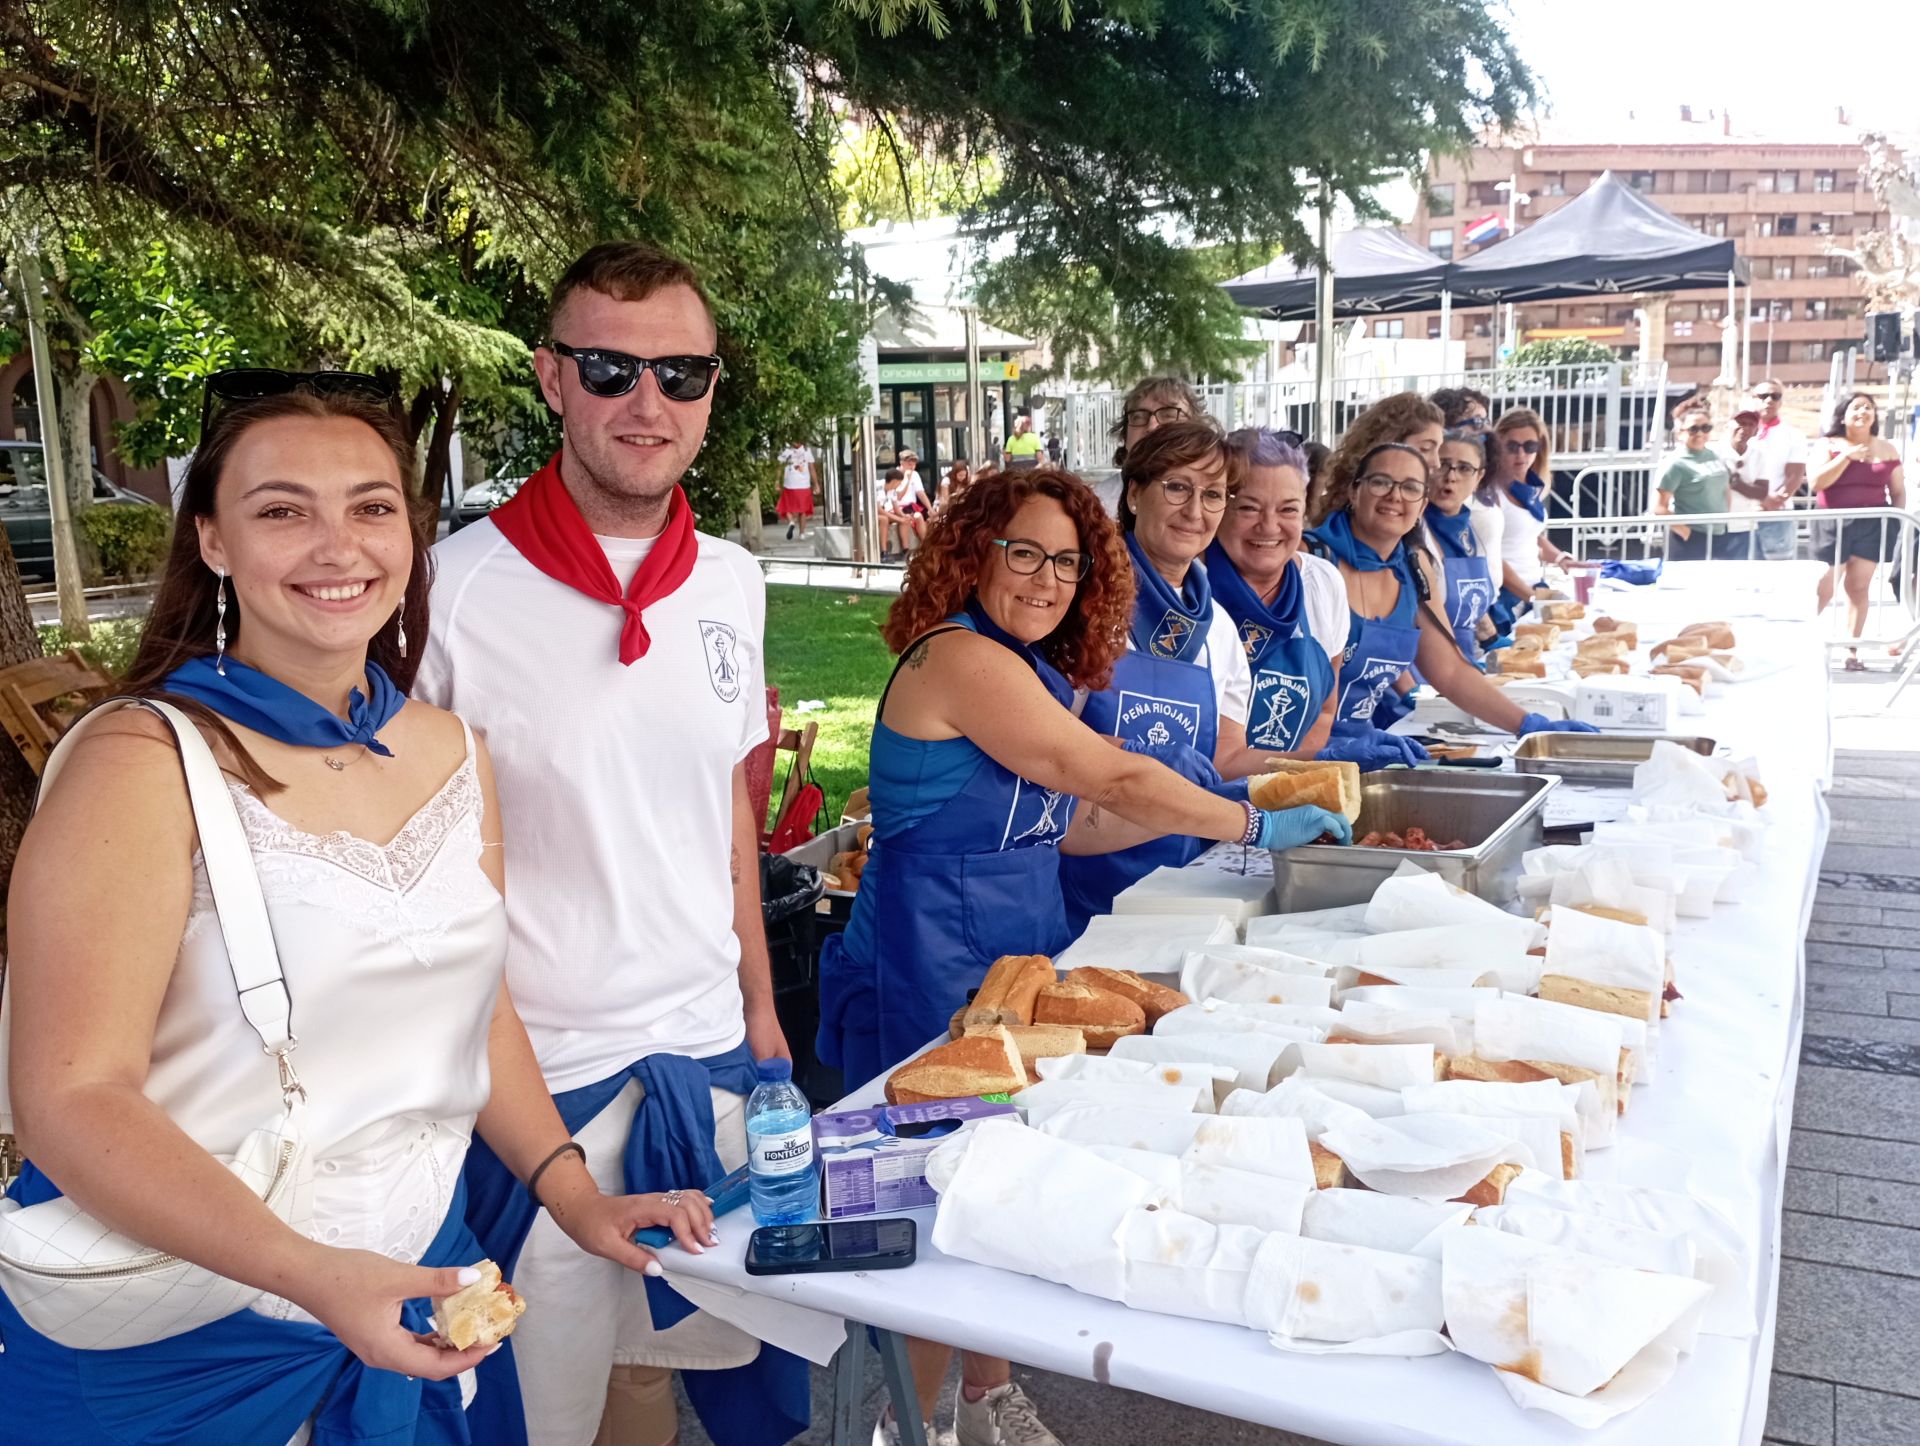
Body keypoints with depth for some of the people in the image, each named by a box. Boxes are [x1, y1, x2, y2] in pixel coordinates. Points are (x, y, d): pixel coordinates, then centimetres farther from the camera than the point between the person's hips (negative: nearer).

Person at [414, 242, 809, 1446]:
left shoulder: (731, 582, 3)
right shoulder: (457, 590, -15)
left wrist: (758, 1004, 13)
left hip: (708, 1050, 5)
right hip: (537, 1072, -4)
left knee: (668, 1347, 21)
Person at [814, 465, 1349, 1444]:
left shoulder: (1027, 670, 11)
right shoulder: (960, 659, -19)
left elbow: (1064, 824, 14)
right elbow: (1112, 779, -18)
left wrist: (1214, 817, 11)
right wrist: (1255, 827, -8)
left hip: (1010, 961, 9)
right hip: (933, 979, -9)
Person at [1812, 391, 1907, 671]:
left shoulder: (1887, 449, 10)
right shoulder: (1830, 445, 2)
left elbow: (1898, 491, 14)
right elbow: (1816, 483, -12)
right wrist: (1847, 456, -16)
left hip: (1872, 525, 3)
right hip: (1834, 524, -3)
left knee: (1859, 587, 2)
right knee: (1823, 590, -6)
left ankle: (1852, 652, 5)